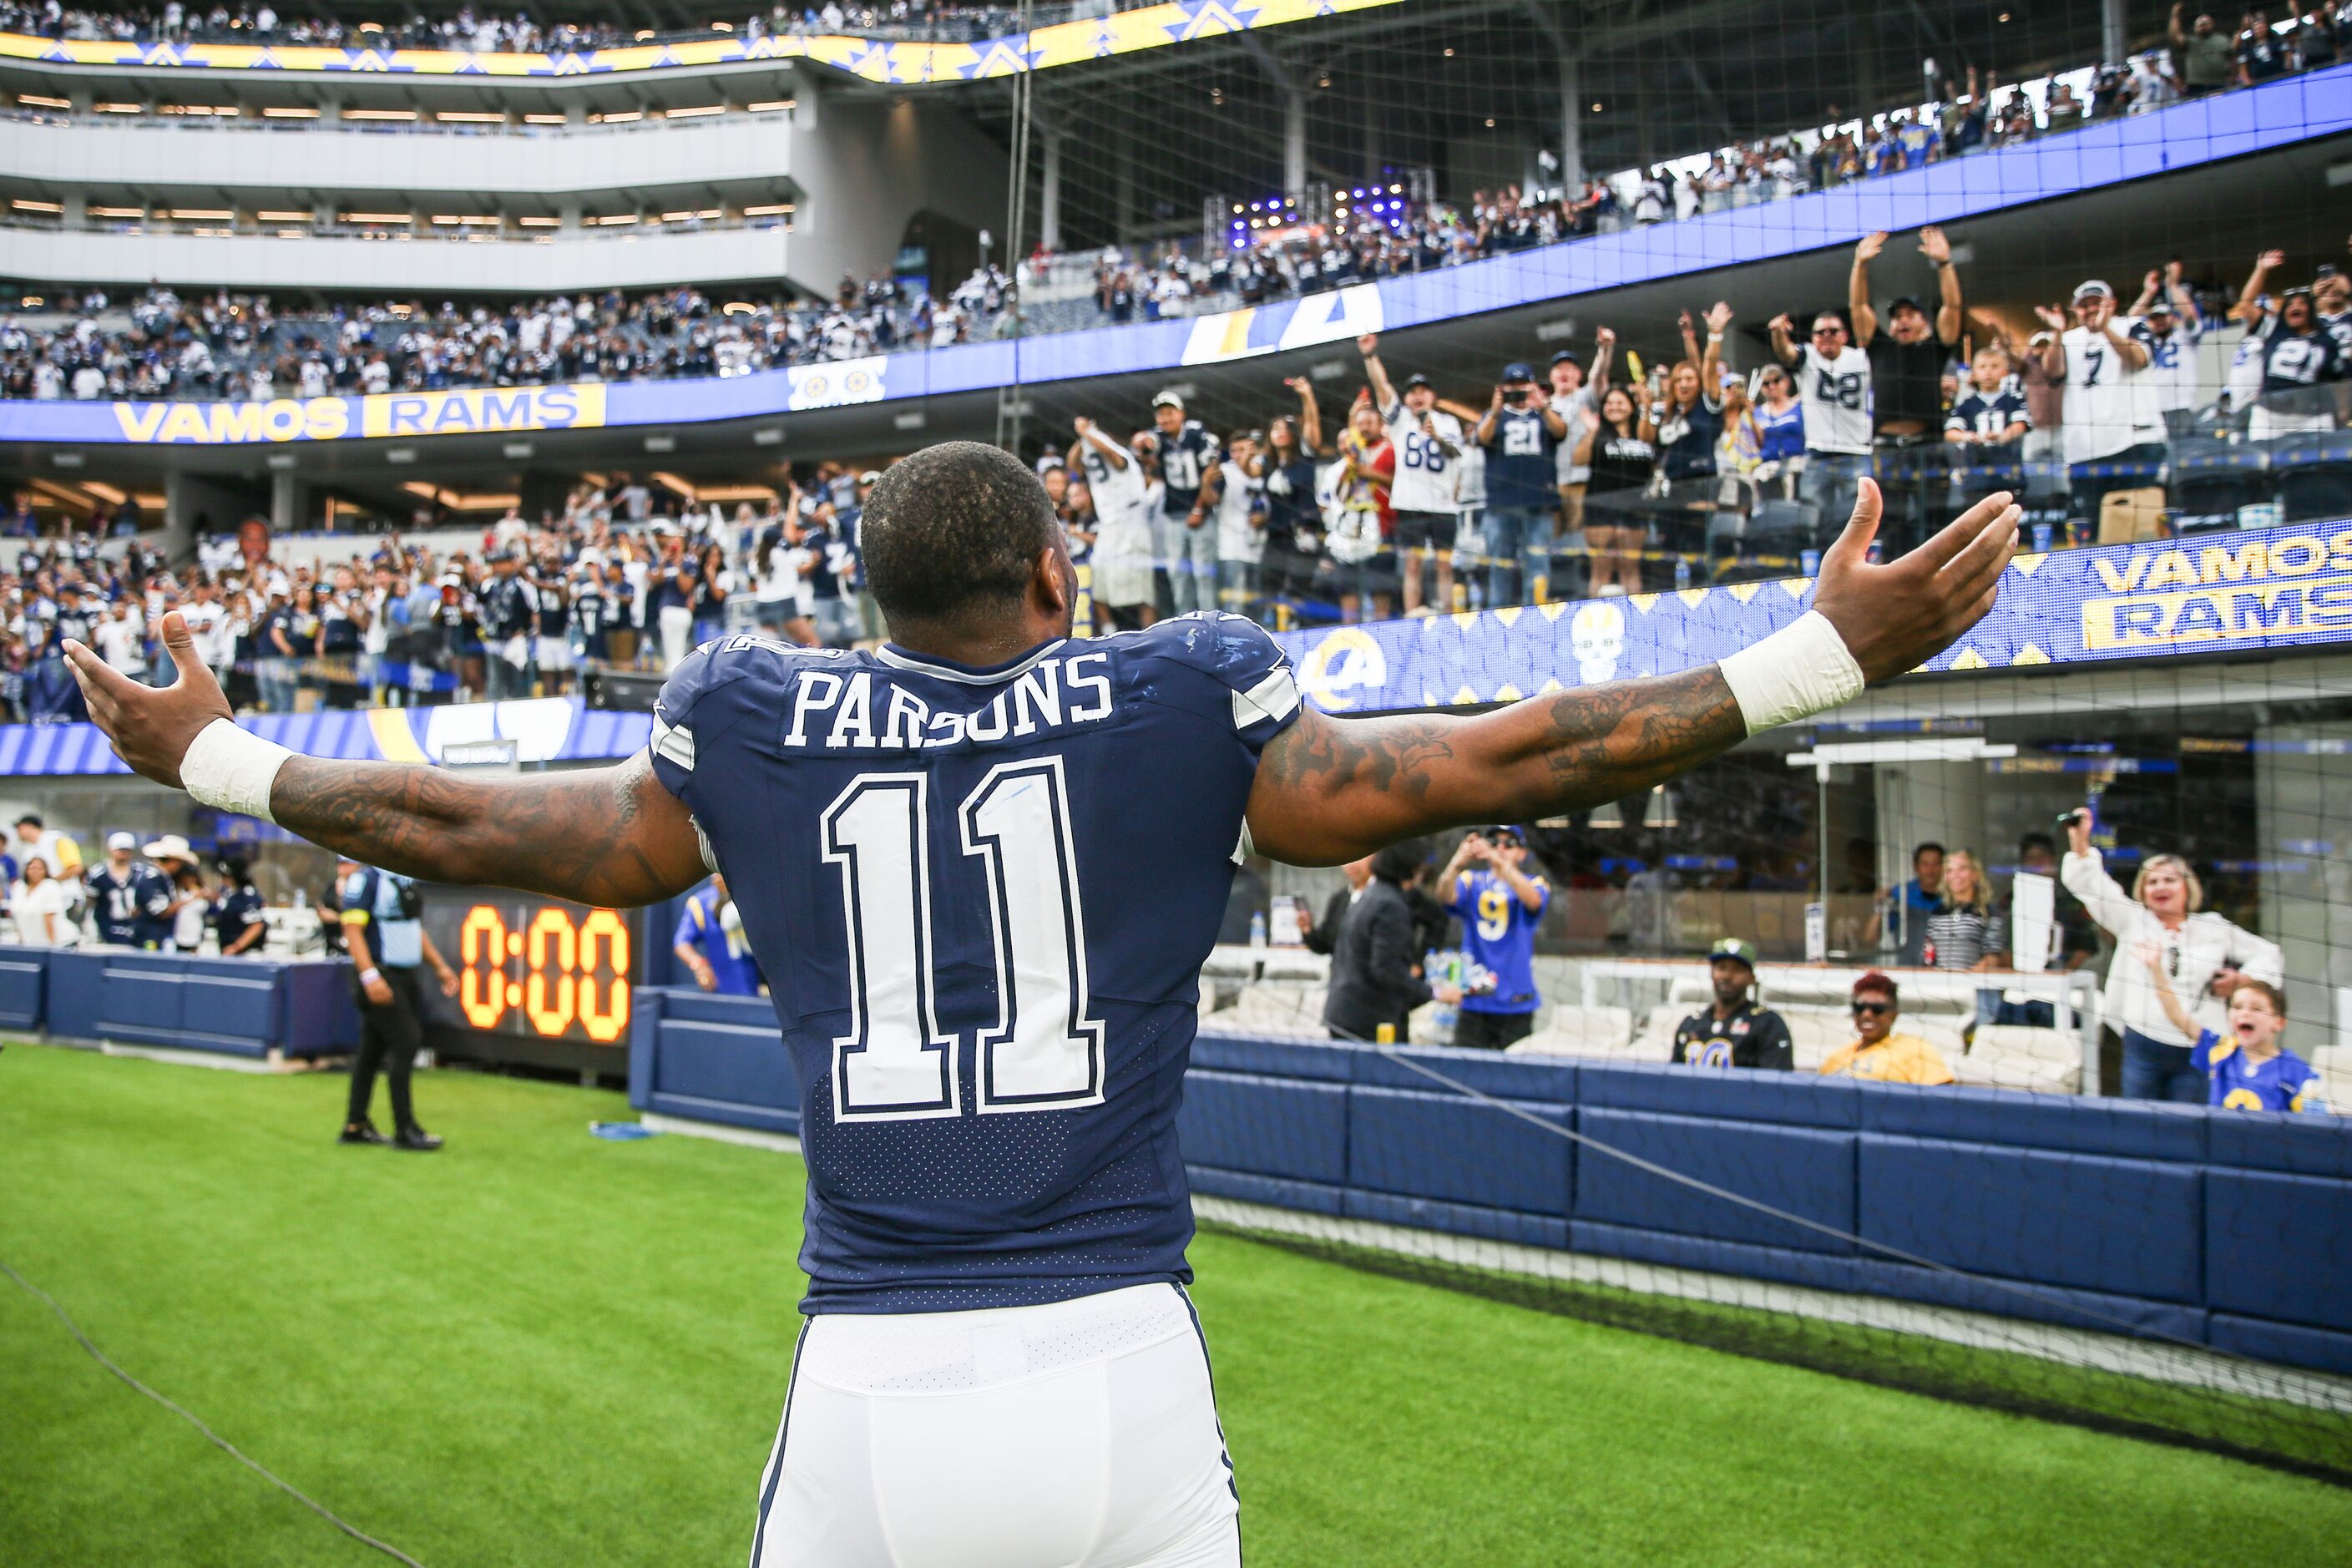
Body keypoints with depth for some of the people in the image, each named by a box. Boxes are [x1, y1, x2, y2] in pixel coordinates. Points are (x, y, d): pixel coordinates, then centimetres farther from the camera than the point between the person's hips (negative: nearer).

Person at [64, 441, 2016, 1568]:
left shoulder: (755, 723, 4)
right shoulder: (1179, 704, -1)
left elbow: (463, 825, 15)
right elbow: (1498, 762, -1)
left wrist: (213, 757, 33)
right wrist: (1830, 653, 6)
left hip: (863, 1398, 1)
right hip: (1116, 1379, -1)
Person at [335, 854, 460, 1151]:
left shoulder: (404, 878, 15)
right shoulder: (364, 879, -12)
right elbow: (352, 930, -18)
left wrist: (440, 966, 17)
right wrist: (369, 975, -27)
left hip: (404, 976, 8)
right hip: (379, 976, -8)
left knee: (373, 1049, 13)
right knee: (405, 1043, -10)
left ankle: (355, 1126, 21)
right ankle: (404, 1131, -4)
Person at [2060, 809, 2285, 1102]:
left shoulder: (2216, 929, 12)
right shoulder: (2133, 921, 9)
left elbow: (2268, 955, 22)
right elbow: (2091, 886, 1)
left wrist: (2241, 980, 4)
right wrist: (2080, 842, -12)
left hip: (2195, 1053, 0)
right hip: (2142, 1047, 0)